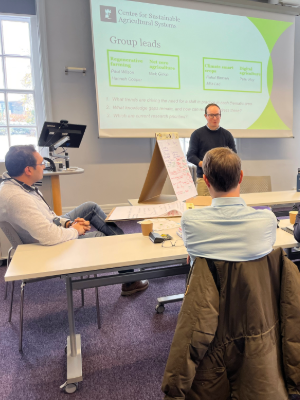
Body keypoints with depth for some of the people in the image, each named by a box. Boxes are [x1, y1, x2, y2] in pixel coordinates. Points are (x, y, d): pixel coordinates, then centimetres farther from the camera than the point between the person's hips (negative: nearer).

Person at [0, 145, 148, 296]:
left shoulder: (14, 183, -3)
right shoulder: (16, 197, -35)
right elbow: (49, 237, -39)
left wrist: (67, 223, -5)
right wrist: (74, 230, -20)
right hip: (49, 248, -10)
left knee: (90, 207, 9)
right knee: (102, 237, -2)